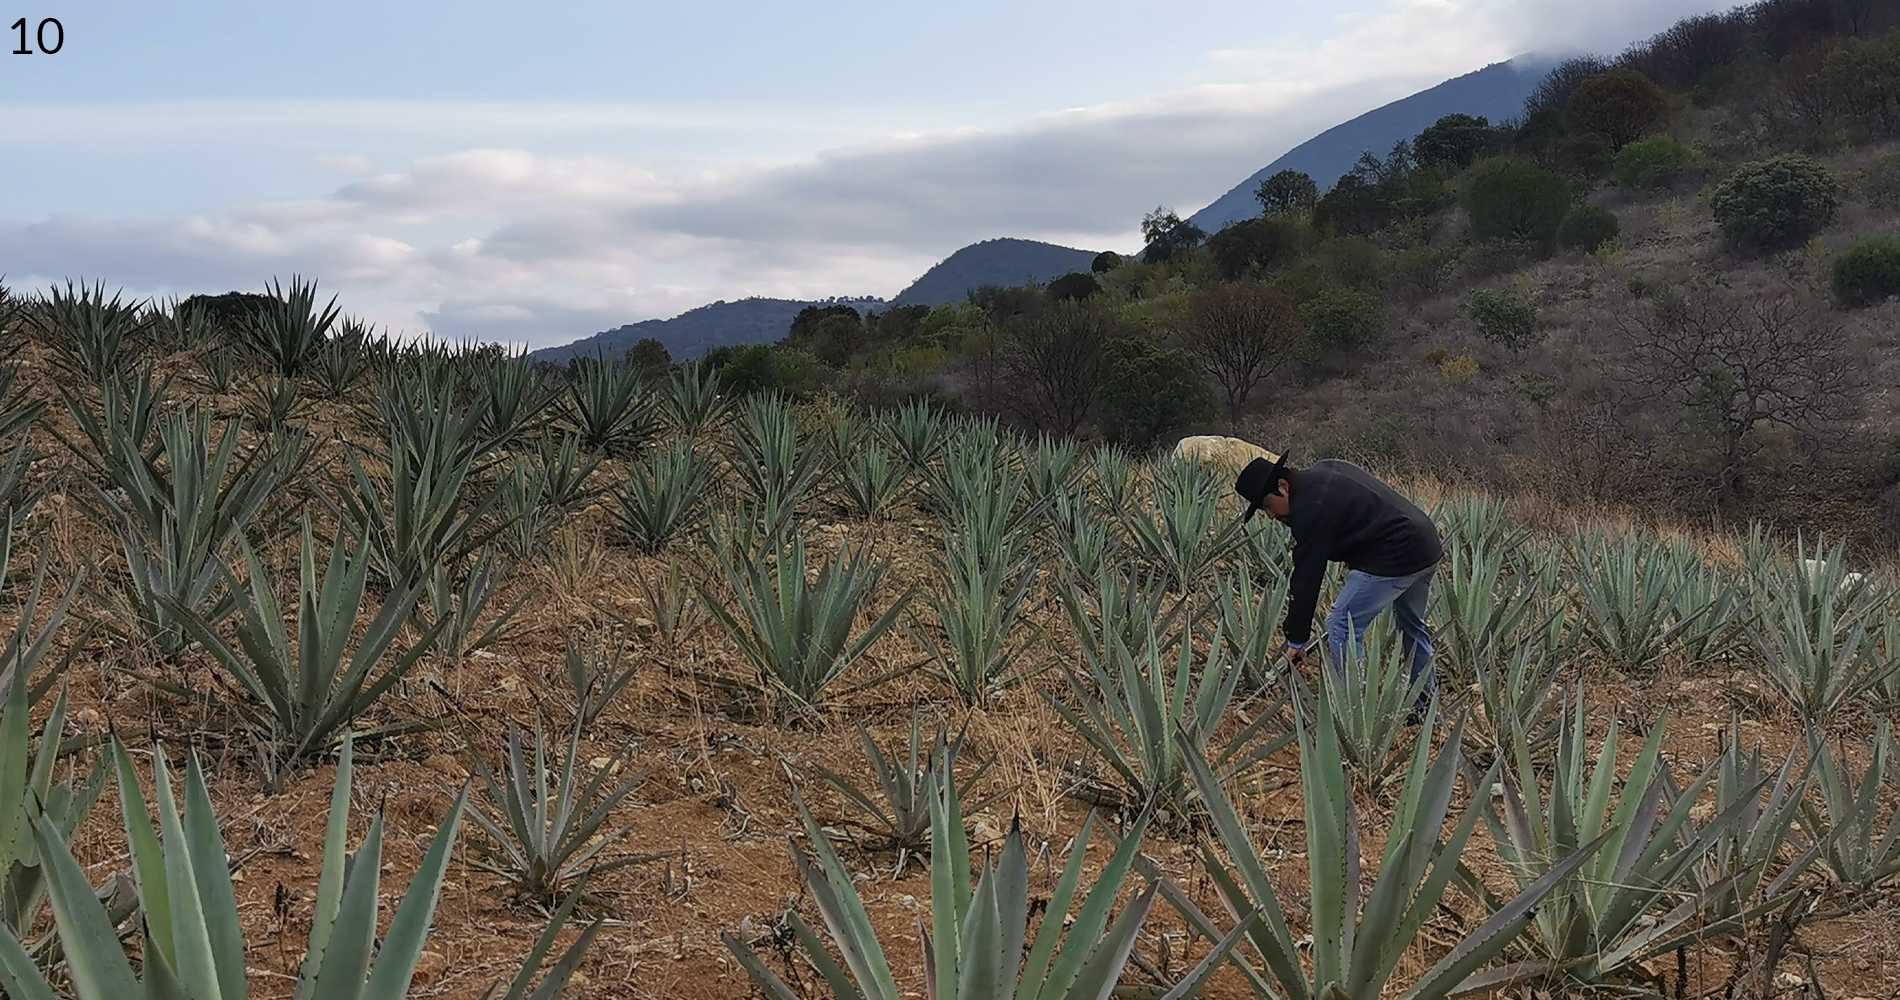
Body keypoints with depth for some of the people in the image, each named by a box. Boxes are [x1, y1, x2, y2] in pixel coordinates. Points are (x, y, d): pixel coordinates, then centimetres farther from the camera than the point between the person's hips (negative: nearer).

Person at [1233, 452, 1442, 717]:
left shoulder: (1312, 506, -18)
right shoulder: (1322, 470, 10)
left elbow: (1308, 575, -15)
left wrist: (1297, 638, -9)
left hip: (1395, 556, -11)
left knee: (1342, 626, -6)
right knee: (1412, 626, 26)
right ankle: (1427, 707, 38)